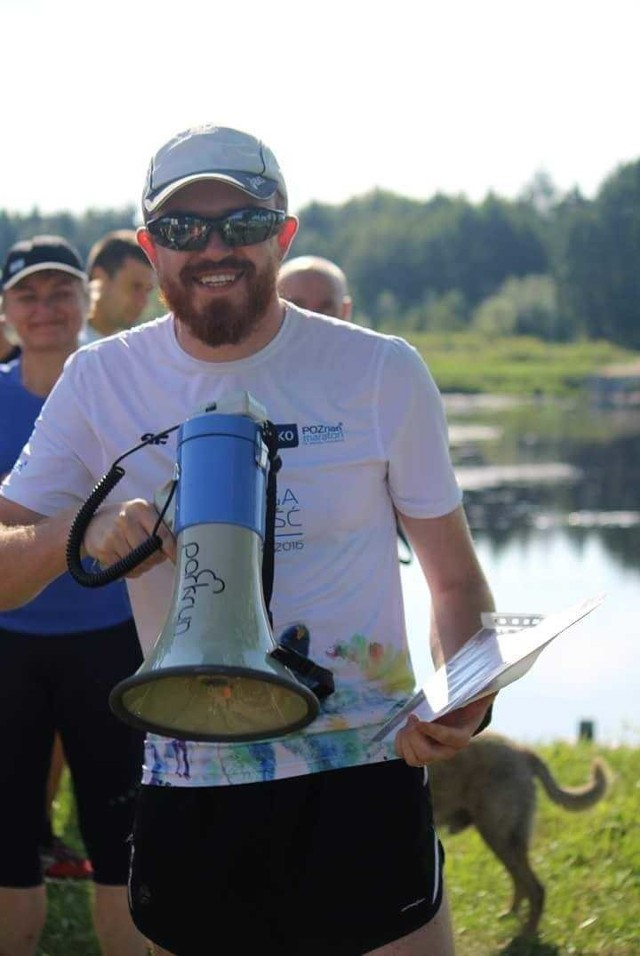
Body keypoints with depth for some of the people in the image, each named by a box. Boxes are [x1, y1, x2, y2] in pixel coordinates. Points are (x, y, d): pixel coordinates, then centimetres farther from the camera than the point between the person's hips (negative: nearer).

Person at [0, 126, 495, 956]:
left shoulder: (382, 373, -4)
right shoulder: (100, 383, 1)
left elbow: (455, 581, 4)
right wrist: (80, 533, -23)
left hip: (360, 776, -2)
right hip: (185, 789, 2)